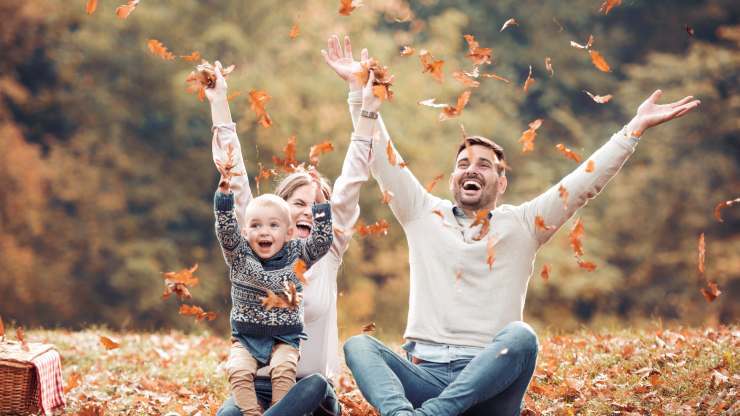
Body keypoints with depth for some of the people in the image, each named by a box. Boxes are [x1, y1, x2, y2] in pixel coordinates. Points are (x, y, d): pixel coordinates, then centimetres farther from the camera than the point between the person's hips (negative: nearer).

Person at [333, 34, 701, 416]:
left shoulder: (522, 224, 14)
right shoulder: (425, 216, 18)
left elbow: (585, 183, 7)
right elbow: (383, 164, 13)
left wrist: (636, 127, 0)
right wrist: (366, 104, 3)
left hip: (489, 380, -1)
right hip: (424, 375, 2)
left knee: (520, 336, -34)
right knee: (358, 345, -26)